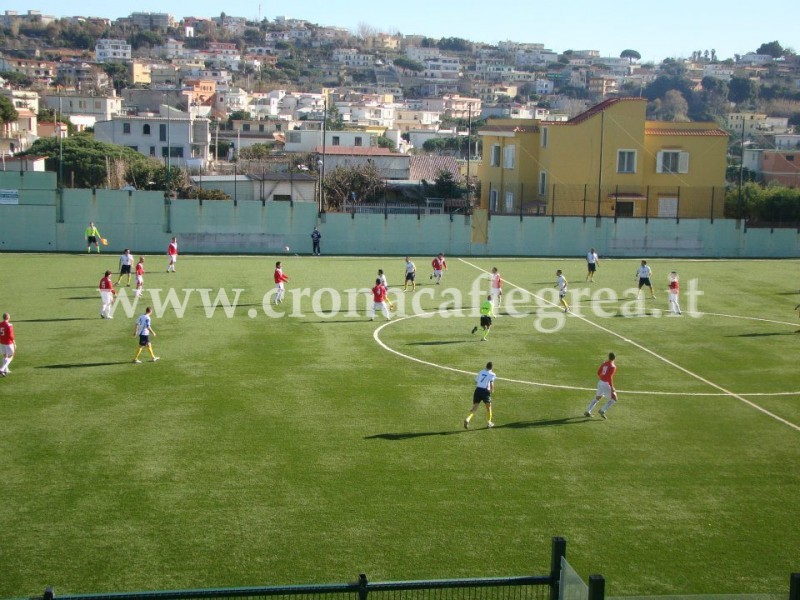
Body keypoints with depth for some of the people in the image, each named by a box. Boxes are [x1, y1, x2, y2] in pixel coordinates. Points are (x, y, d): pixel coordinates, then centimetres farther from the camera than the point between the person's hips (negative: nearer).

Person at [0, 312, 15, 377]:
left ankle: (6, 370, 24)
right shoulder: (9, 325, -18)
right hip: (8, 343, -6)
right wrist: (14, 344, -8)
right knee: (10, 357, 4)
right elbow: (11, 336, -18)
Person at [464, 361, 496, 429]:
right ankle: (489, 423, 25)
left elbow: (476, 381, 18)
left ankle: (467, 419, -21)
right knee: (488, 407, 18)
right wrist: (492, 390, 6)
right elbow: (491, 383, -9)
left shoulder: (481, 372, 18)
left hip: (477, 390, 3)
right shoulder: (492, 374, 4)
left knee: (474, 408, 2)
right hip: (485, 391, -3)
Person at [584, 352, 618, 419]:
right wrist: (612, 388, -20)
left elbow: (598, 373, 14)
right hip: (606, 384, -8)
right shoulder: (613, 366, -14)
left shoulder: (604, 364, 7)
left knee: (598, 397, 23)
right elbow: (610, 377, -22)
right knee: (614, 399, 3)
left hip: (600, 382, 8)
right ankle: (603, 411, -5)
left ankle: (587, 412, 25)